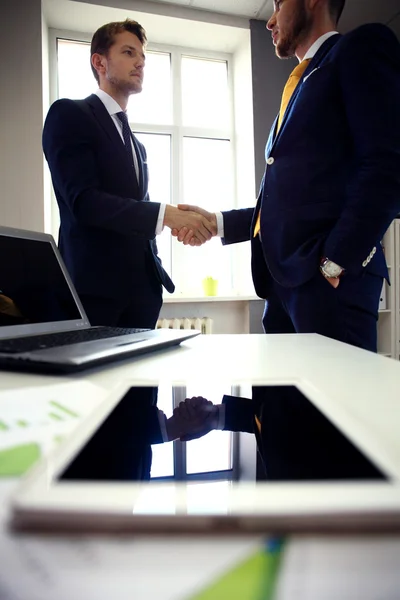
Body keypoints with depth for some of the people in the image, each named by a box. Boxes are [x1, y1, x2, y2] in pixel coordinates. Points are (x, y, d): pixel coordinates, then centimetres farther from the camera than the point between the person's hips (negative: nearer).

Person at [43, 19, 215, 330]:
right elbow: (83, 200, -15)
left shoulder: (136, 144, 23)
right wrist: (166, 213, -20)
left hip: (143, 285, 7)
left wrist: (181, 218, 4)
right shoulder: (69, 114, -1)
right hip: (93, 285, -7)